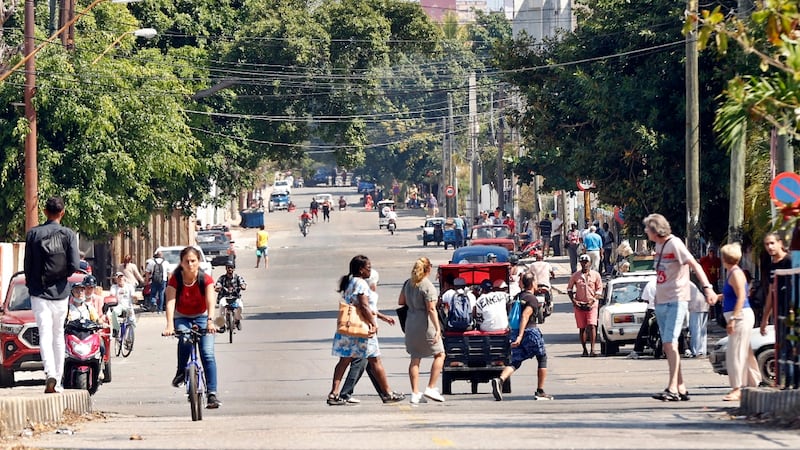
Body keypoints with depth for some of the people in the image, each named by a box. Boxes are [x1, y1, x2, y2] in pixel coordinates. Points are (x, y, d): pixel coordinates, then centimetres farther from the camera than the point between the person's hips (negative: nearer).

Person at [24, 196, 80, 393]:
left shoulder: (33, 234, -2)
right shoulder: (68, 235, -3)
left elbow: (27, 265, 0)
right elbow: (75, 265, -9)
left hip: (39, 291, -1)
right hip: (60, 292, 1)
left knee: (45, 335, -7)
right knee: (59, 336, 13)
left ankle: (50, 374, -28)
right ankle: (57, 380, 16)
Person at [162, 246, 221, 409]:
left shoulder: (206, 279, -15)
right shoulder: (175, 280, -15)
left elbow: (210, 302, -27)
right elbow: (170, 303, -27)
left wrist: (210, 321, -46)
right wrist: (169, 326, -42)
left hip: (201, 317, 0)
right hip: (182, 318, 0)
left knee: (208, 354, -17)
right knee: (185, 340, -35)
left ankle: (212, 394, -19)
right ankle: (180, 372, -14)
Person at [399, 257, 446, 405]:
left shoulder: (408, 283, 7)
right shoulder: (427, 286, -14)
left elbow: (400, 302, 16)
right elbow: (431, 309, -19)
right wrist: (438, 328, -19)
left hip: (410, 324, 7)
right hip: (425, 326, -7)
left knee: (415, 358, 9)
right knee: (439, 354, 7)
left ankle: (415, 393, 6)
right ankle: (431, 388, -2)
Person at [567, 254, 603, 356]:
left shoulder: (595, 275, 3)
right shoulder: (575, 275, 6)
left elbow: (599, 290, 4)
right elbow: (569, 288, 12)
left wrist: (592, 301, -9)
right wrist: (573, 300, -2)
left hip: (591, 305, -2)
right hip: (579, 305, 2)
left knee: (592, 326, -15)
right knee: (582, 328, 5)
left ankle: (592, 349, -16)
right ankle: (584, 350, 14)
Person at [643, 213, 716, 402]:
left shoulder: (674, 244, -12)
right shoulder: (659, 245, 14)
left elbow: (694, 265, -20)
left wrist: (707, 287, -31)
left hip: (676, 301, -9)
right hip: (661, 301, 9)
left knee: (670, 343, -16)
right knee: (667, 346, 8)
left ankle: (672, 388, -18)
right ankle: (681, 388, 13)